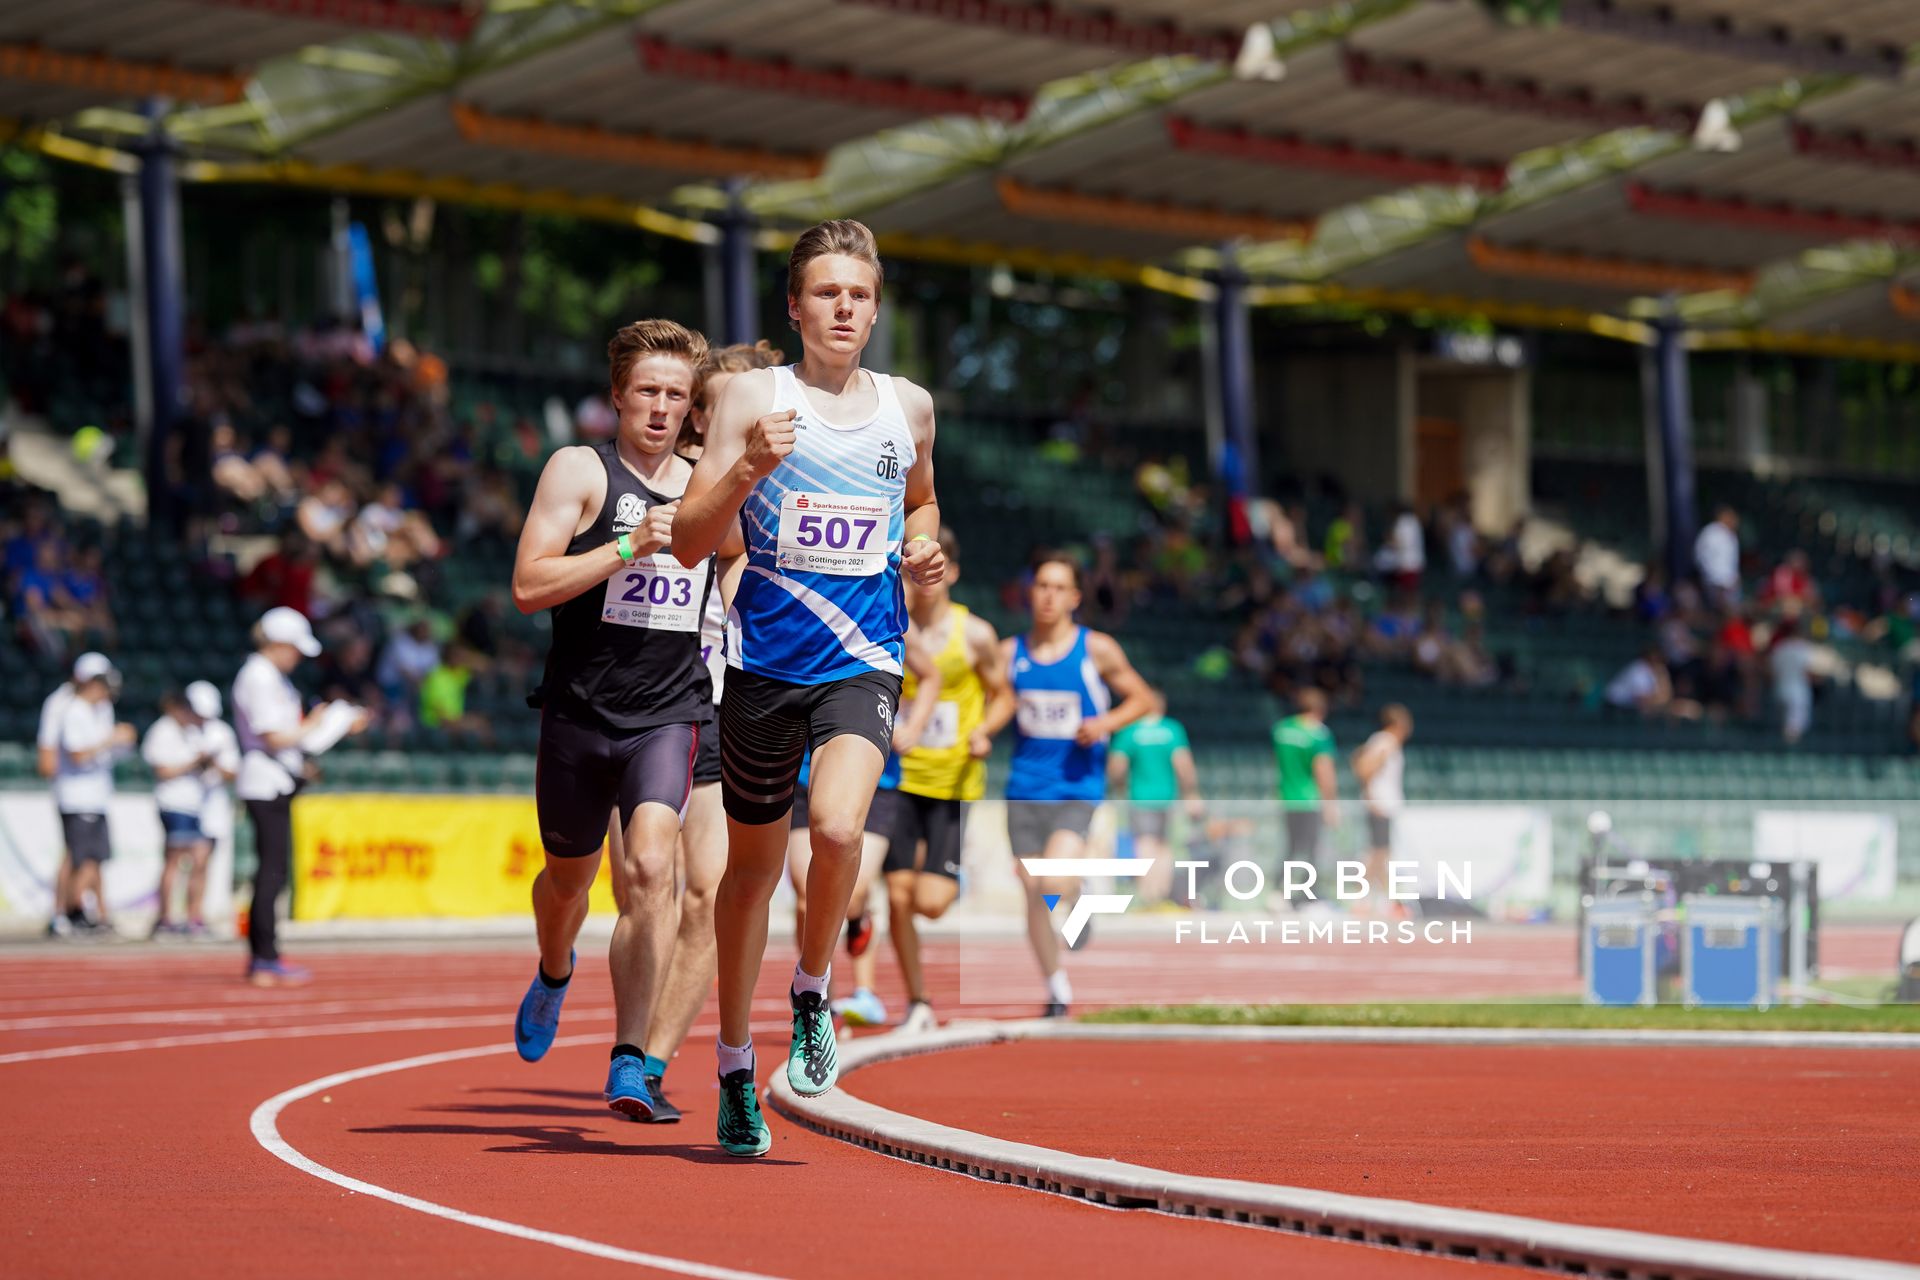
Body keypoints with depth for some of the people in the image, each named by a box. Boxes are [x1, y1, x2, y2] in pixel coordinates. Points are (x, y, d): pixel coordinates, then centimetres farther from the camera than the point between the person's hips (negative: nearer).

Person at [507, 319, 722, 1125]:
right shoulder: (579, 470, -3)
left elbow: (743, 554, 29)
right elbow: (527, 587, -13)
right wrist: (628, 546, -22)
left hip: (669, 715, 1)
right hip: (580, 711, -1)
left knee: (650, 867, -20)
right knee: (570, 877, 17)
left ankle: (630, 1059, -18)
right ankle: (554, 975, 52)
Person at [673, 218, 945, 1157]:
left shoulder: (909, 405, 8)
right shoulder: (755, 397, -2)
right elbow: (689, 544, -6)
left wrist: (922, 549, 6)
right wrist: (749, 469, -23)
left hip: (863, 659, 1)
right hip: (765, 658, -1)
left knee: (838, 826, -25)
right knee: (753, 862, 11)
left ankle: (813, 992, 2)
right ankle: (735, 1064, 28)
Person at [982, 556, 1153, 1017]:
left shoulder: (1097, 649, -2)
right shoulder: (1011, 651, 5)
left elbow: (1142, 698, 5)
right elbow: (1002, 704, 9)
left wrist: (1106, 723, -12)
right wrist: (980, 732, -13)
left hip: (1077, 787, -3)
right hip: (1026, 785, 3)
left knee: (1054, 883, -26)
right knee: (1033, 893, 5)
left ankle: (1077, 901, 8)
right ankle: (1057, 989, 20)